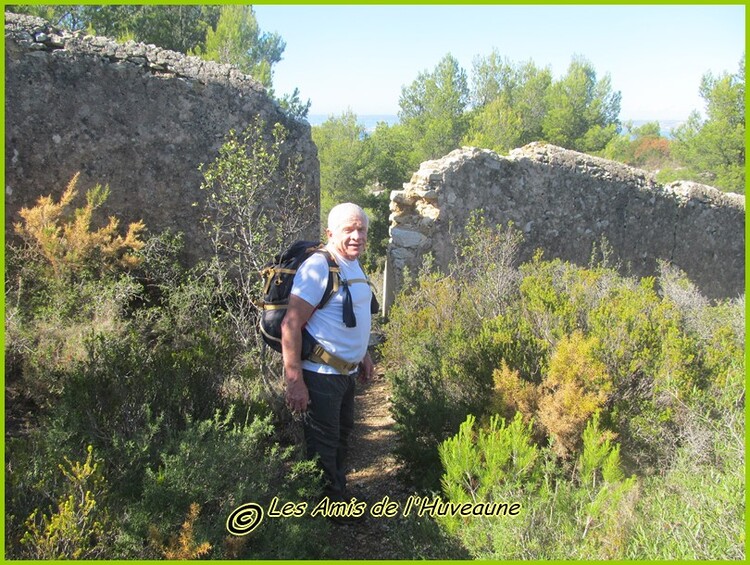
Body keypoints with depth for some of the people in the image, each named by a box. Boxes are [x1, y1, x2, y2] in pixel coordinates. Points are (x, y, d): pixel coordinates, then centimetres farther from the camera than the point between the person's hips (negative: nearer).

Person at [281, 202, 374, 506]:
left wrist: (363, 355, 22)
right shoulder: (318, 267, -21)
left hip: (346, 372, 10)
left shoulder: (354, 264, 8)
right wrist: (295, 382, -26)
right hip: (321, 375, -10)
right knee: (323, 447, 4)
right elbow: (291, 325, -24)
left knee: (341, 436, 23)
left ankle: (340, 496, 42)